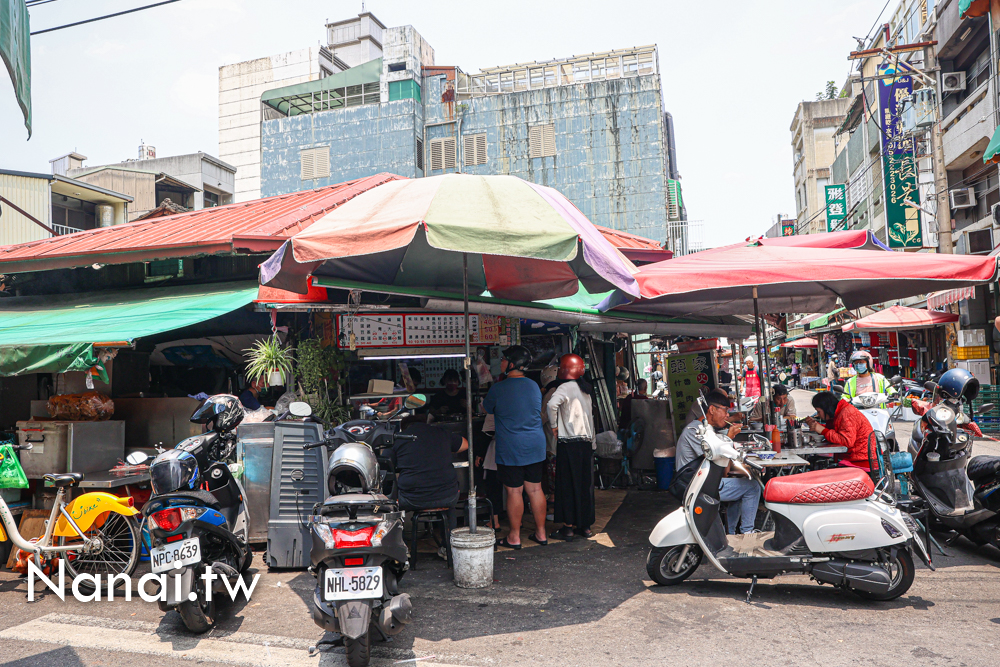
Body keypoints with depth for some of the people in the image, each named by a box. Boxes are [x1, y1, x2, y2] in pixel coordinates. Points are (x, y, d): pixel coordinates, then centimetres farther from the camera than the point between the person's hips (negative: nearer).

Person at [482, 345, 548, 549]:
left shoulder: (497, 389, -12)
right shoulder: (534, 386, 5)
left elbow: (486, 409, 6)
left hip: (510, 449, -5)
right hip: (536, 446, 5)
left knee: (514, 492, 2)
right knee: (535, 490, 12)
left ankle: (514, 537, 12)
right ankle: (540, 533, 20)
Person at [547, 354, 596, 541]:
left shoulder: (566, 387, -11)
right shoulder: (586, 389, 14)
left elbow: (552, 404, -29)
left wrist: (554, 425, -16)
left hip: (569, 443, -7)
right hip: (587, 441, 7)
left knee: (567, 485, 0)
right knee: (585, 484, 12)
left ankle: (568, 527, 4)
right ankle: (585, 525, 19)